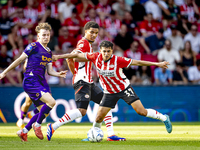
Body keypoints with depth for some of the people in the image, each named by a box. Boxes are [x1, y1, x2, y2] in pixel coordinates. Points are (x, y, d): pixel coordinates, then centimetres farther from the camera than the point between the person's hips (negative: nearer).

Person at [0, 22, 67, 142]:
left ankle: (24, 131, 21)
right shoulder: (34, 46, -5)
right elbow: (20, 59, -2)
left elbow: (50, 71, 18)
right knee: (51, 102, -22)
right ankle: (37, 125, -3)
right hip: (30, 81, -8)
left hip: (41, 82, 8)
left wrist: (59, 74, -4)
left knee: (44, 111, 7)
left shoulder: (49, 52, 17)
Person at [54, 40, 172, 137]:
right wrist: (59, 57, -1)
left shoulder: (117, 60, -24)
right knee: (99, 118, -1)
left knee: (141, 111, -10)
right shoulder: (96, 57, -16)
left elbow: (137, 62, -19)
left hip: (124, 88, -3)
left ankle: (164, 118, 10)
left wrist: (157, 64, -20)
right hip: (109, 93, 3)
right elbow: (78, 55, -5)